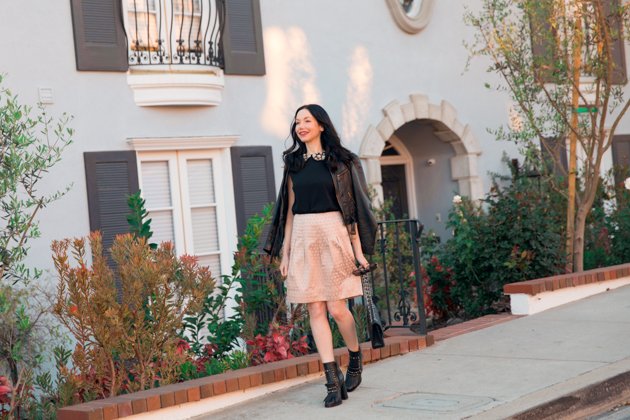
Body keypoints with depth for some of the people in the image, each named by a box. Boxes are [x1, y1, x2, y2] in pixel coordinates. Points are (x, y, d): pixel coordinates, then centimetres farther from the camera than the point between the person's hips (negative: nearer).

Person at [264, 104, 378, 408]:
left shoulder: (339, 161, 2)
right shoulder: (293, 164, 12)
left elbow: (350, 206, -1)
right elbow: (289, 209, 12)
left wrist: (358, 249, -5)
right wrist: (285, 252, 7)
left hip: (333, 235, -3)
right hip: (302, 238, 4)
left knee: (337, 308, -6)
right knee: (315, 310, -1)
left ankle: (355, 357, 24)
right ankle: (333, 381, 2)